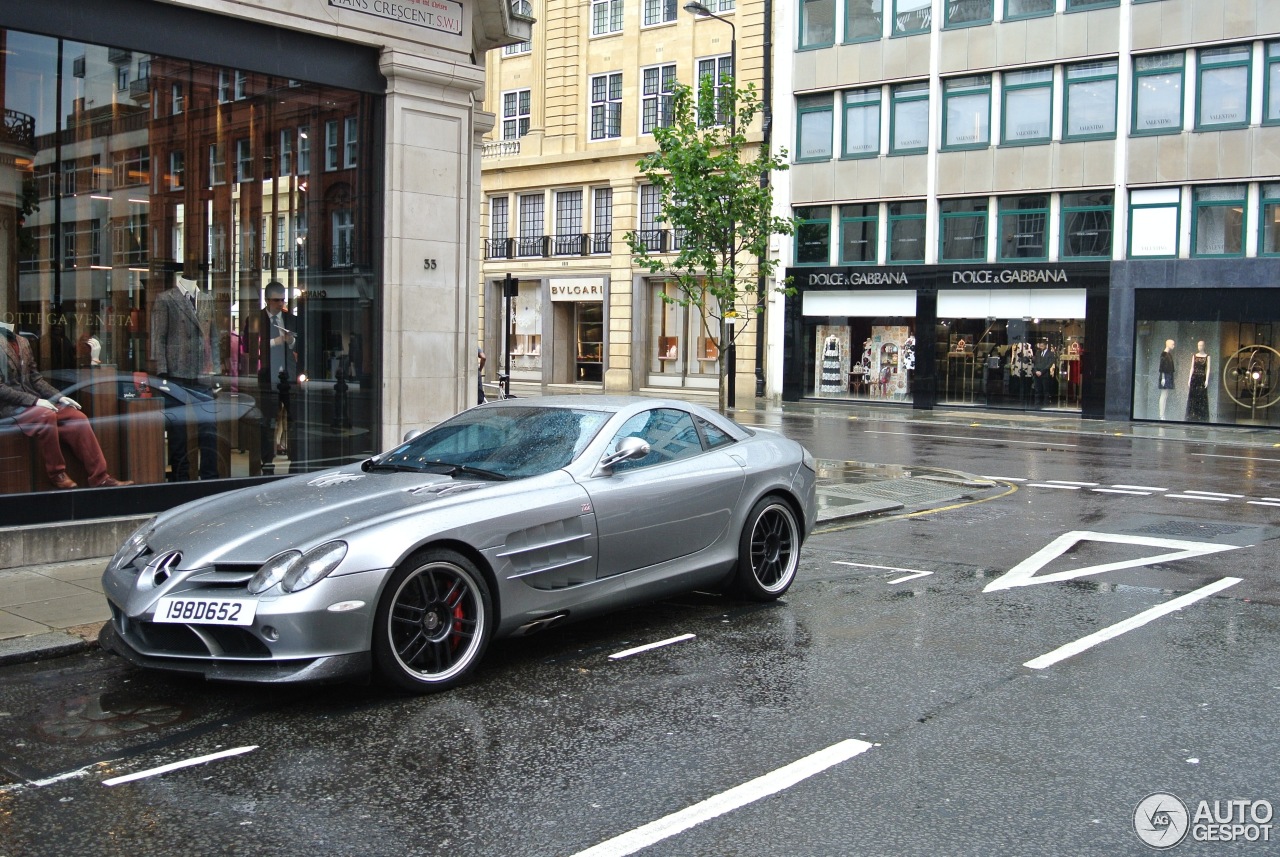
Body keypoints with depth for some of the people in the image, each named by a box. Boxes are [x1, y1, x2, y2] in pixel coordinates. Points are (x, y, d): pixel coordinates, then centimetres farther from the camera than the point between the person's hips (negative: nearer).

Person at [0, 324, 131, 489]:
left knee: (78, 418, -12)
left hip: (32, 402, 7)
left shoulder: (23, 342, 15)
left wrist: (59, 397, 2)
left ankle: (100, 477, -12)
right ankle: (56, 474, -18)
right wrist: (34, 400, -23)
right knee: (46, 415, -35)